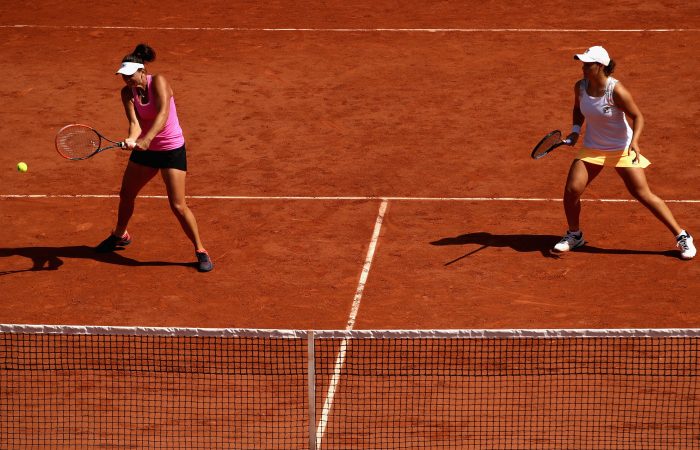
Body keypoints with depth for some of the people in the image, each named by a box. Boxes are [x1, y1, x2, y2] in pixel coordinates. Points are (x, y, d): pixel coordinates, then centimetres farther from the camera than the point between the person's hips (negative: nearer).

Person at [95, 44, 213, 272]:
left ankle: (200, 251, 4)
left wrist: (147, 138, -48)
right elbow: (134, 122, -19)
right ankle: (120, 236, 46)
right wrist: (132, 139, -42)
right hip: (145, 149, 6)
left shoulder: (158, 82, -21)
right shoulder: (127, 93, -7)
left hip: (172, 149, -6)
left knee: (178, 205, -11)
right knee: (126, 195, 18)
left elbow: (163, 114, -35)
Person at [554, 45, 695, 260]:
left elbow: (638, 117, -16)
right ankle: (574, 235, 20)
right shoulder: (580, 87, -8)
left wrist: (634, 141, -32)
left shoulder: (616, 90, -24)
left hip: (623, 150, -5)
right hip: (592, 149, 5)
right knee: (571, 190, -7)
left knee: (643, 194, -6)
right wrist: (576, 130, -1)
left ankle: (682, 237, 6)